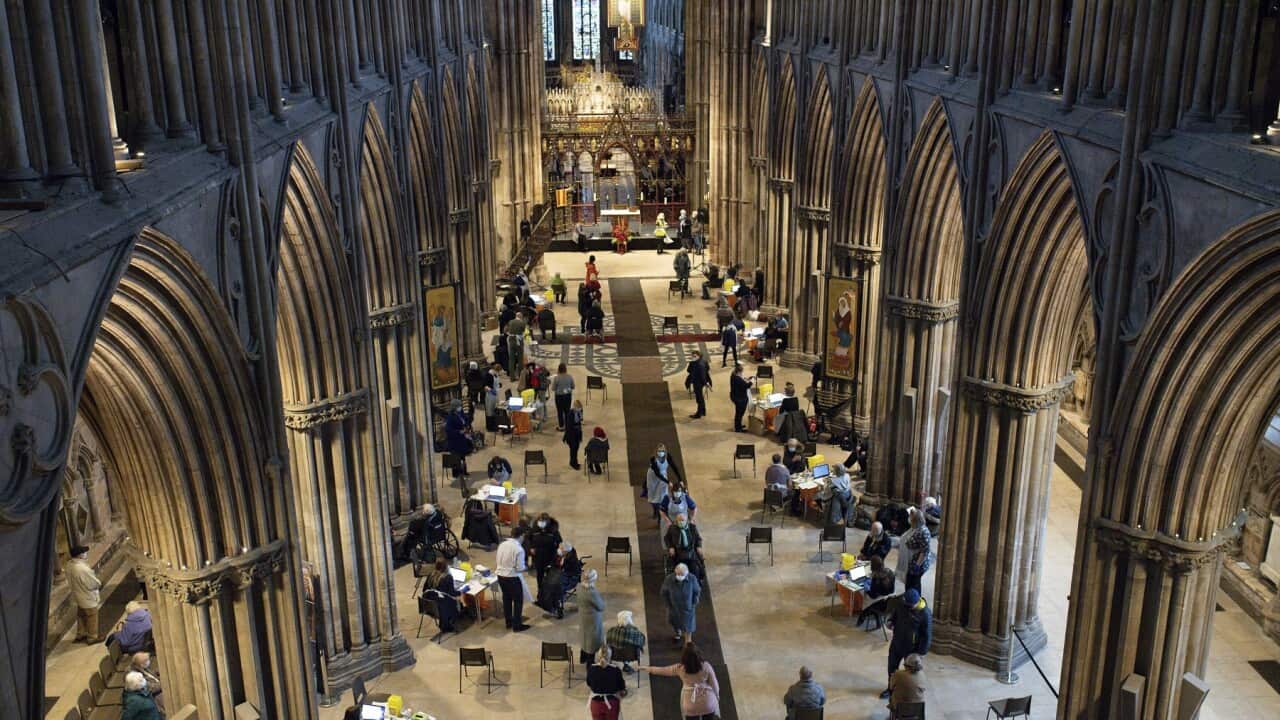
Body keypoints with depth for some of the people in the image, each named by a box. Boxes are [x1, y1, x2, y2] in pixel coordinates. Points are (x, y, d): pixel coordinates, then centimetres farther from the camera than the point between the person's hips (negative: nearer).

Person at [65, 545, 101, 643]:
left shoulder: (70, 565, -9)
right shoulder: (83, 569, -36)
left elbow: (70, 580, 7)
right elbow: (94, 583, -25)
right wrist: (100, 584, -5)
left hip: (78, 595, 8)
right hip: (88, 597, -8)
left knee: (81, 616, 26)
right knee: (92, 618, 12)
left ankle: (80, 635, 41)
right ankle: (92, 638, 26)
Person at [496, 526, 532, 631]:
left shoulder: (502, 544, -1)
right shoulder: (519, 549, -21)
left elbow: (497, 560, 9)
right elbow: (520, 568, -19)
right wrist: (527, 567, 1)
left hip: (501, 575, 7)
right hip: (513, 578, -7)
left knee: (506, 599, 22)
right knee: (518, 601, 11)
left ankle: (509, 622, 35)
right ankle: (517, 625, 18)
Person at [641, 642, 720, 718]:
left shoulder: (680, 668, -14)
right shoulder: (705, 666, -17)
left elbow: (663, 670, 1)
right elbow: (714, 683, -6)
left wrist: (649, 669, 19)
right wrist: (717, 696, 14)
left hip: (691, 704, 0)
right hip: (707, 701, 0)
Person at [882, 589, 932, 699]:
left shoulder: (925, 614, -27)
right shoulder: (902, 604, -13)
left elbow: (927, 635, -18)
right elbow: (895, 614, 10)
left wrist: (922, 651, -14)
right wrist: (891, 621, -12)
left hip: (911, 647, -5)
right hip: (896, 643, 6)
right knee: (892, 667, 21)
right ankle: (891, 689, 44)